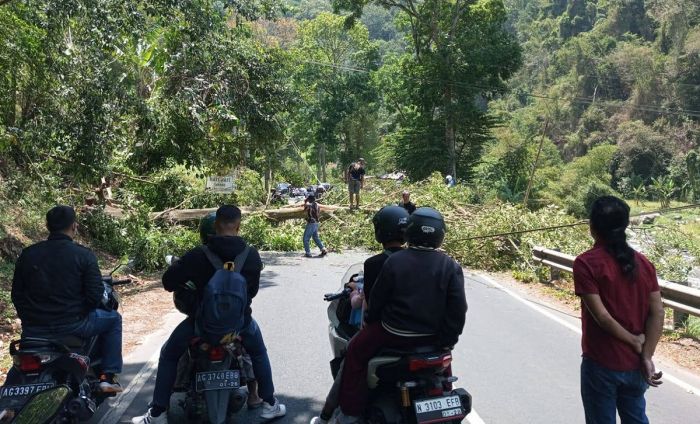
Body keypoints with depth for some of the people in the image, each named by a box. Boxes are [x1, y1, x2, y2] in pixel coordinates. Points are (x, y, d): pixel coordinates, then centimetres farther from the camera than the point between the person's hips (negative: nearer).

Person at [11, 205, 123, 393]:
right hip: (72, 326, -4)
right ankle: (108, 376, 16)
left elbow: (17, 294, 8)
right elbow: (95, 295, -11)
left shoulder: (27, 254, 3)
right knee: (113, 319, 21)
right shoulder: (84, 255, -8)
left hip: (33, 330, 4)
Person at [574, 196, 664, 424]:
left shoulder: (586, 263, -15)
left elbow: (601, 316, -20)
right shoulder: (643, 262, 1)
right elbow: (657, 313, -3)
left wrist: (634, 341, -8)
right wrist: (646, 356, -5)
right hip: (635, 364, 5)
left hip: (601, 364, -5)